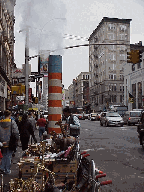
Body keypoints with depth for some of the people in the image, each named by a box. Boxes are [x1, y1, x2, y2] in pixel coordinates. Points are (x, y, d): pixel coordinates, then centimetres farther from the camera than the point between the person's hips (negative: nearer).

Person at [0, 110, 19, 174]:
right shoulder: (12, 122, -11)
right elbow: (16, 132, -12)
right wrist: (17, 139, 0)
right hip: (10, 142, -3)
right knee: (9, 156, 7)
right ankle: (7, 170, 11)